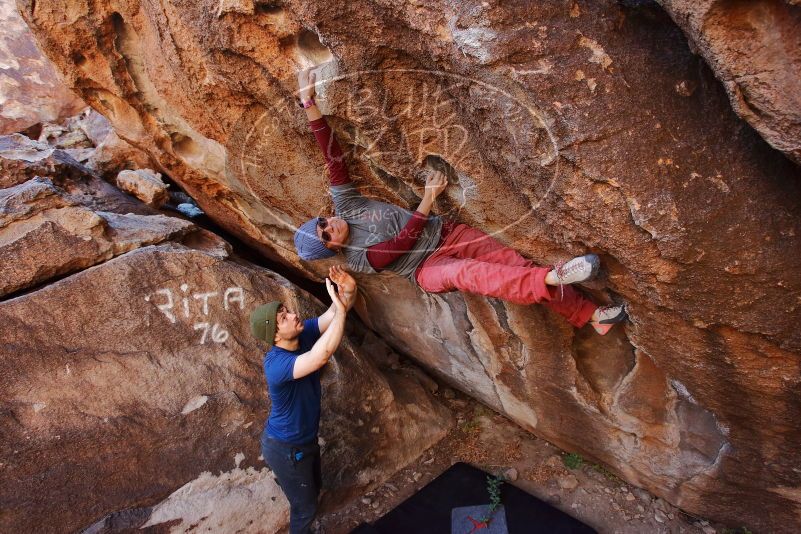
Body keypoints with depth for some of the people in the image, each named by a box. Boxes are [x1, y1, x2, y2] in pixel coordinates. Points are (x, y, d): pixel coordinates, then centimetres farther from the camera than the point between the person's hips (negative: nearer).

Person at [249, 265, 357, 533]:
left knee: (315, 485, 33)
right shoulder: (276, 364, -38)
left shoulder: (304, 334, -15)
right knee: (306, 506, 18)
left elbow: (334, 314, -18)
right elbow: (322, 355, -54)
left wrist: (349, 291, -40)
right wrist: (341, 309, -51)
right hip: (286, 448, -7)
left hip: (305, 438, 7)